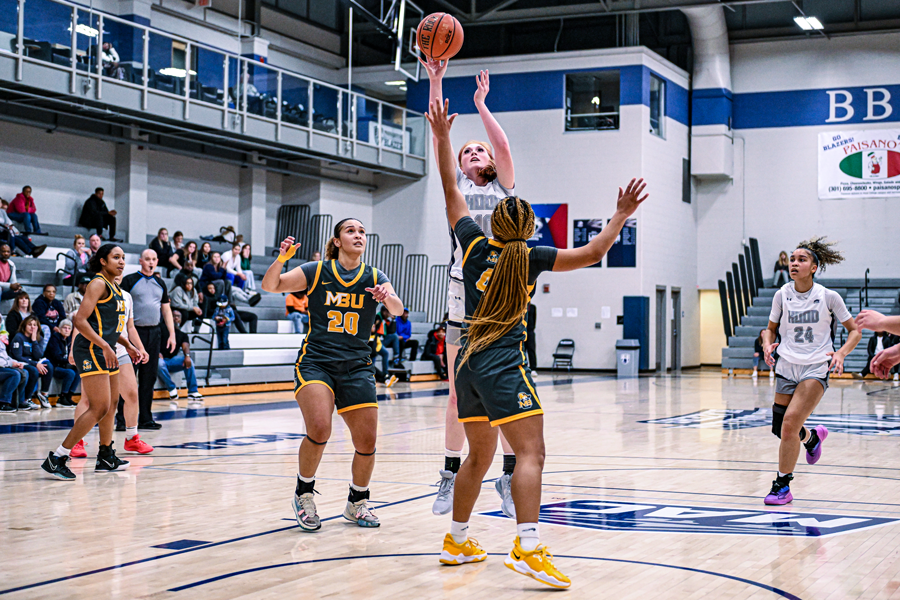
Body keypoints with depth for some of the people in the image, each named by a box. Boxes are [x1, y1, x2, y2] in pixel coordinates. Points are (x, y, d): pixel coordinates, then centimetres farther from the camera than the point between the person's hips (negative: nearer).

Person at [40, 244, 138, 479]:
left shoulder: (115, 288, 18)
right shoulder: (98, 284, -11)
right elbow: (80, 321, -19)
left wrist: (128, 345, 21)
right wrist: (105, 346, -23)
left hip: (106, 352, 10)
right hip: (90, 351, -10)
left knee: (111, 405, 15)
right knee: (99, 408, -14)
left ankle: (106, 458, 28)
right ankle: (57, 458, -12)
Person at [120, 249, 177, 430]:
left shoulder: (160, 283, 15)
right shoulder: (129, 280, -1)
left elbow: (166, 309, 19)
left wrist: (172, 333, 11)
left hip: (154, 333, 5)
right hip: (134, 332, -5)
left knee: (149, 377, 7)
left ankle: (145, 418, 12)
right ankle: (122, 418, -2)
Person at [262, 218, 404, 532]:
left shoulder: (374, 277, 5)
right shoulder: (317, 272, 2)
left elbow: (398, 310, -10)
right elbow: (270, 286, -4)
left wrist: (388, 297, -33)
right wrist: (281, 258, -23)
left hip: (357, 367, 3)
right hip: (315, 362, -3)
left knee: (367, 441, -3)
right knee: (319, 429, -24)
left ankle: (357, 502, 23)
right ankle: (303, 493, 2)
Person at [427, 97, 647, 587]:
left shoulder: (475, 244, 6)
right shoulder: (530, 257, -3)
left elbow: (451, 191, 15)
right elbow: (590, 254, -6)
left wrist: (442, 137, 18)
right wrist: (621, 215, 4)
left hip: (468, 360, 6)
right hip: (503, 363, -6)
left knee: (479, 456, 18)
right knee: (530, 453, -13)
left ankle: (457, 541, 25)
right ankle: (527, 547, -29)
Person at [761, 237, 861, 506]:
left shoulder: (829, 297, -7)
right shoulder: (782, 295, -1)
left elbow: (855, 330, 2)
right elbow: (771, 328, 13)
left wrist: (841, 353, -16)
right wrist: (767, 344, -9)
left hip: (816, 368, -4)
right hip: (787, 367, 4)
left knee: (790, 421, -20)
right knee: (780, 430, 6)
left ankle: (782, 485, -5)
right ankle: (812, 436, 42)